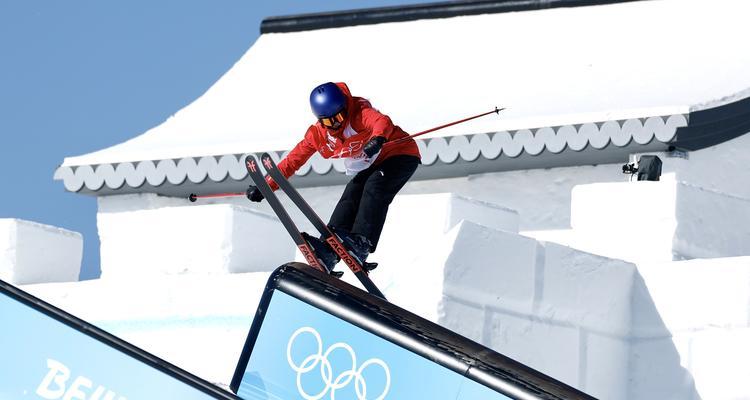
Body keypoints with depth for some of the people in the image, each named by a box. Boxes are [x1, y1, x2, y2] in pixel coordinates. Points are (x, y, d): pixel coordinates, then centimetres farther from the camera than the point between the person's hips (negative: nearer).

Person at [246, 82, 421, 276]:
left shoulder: (359, 111, -26)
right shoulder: (317, 133, -8)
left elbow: (382, 121, -46)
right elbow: (292, 160, -2)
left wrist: (377, 138, -70)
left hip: (401, 155, -6)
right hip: (369, 168, 6)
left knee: (374, 187, -30)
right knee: (350, 199, -15)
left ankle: (362, 243, -41)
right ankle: (329, 249, -24)